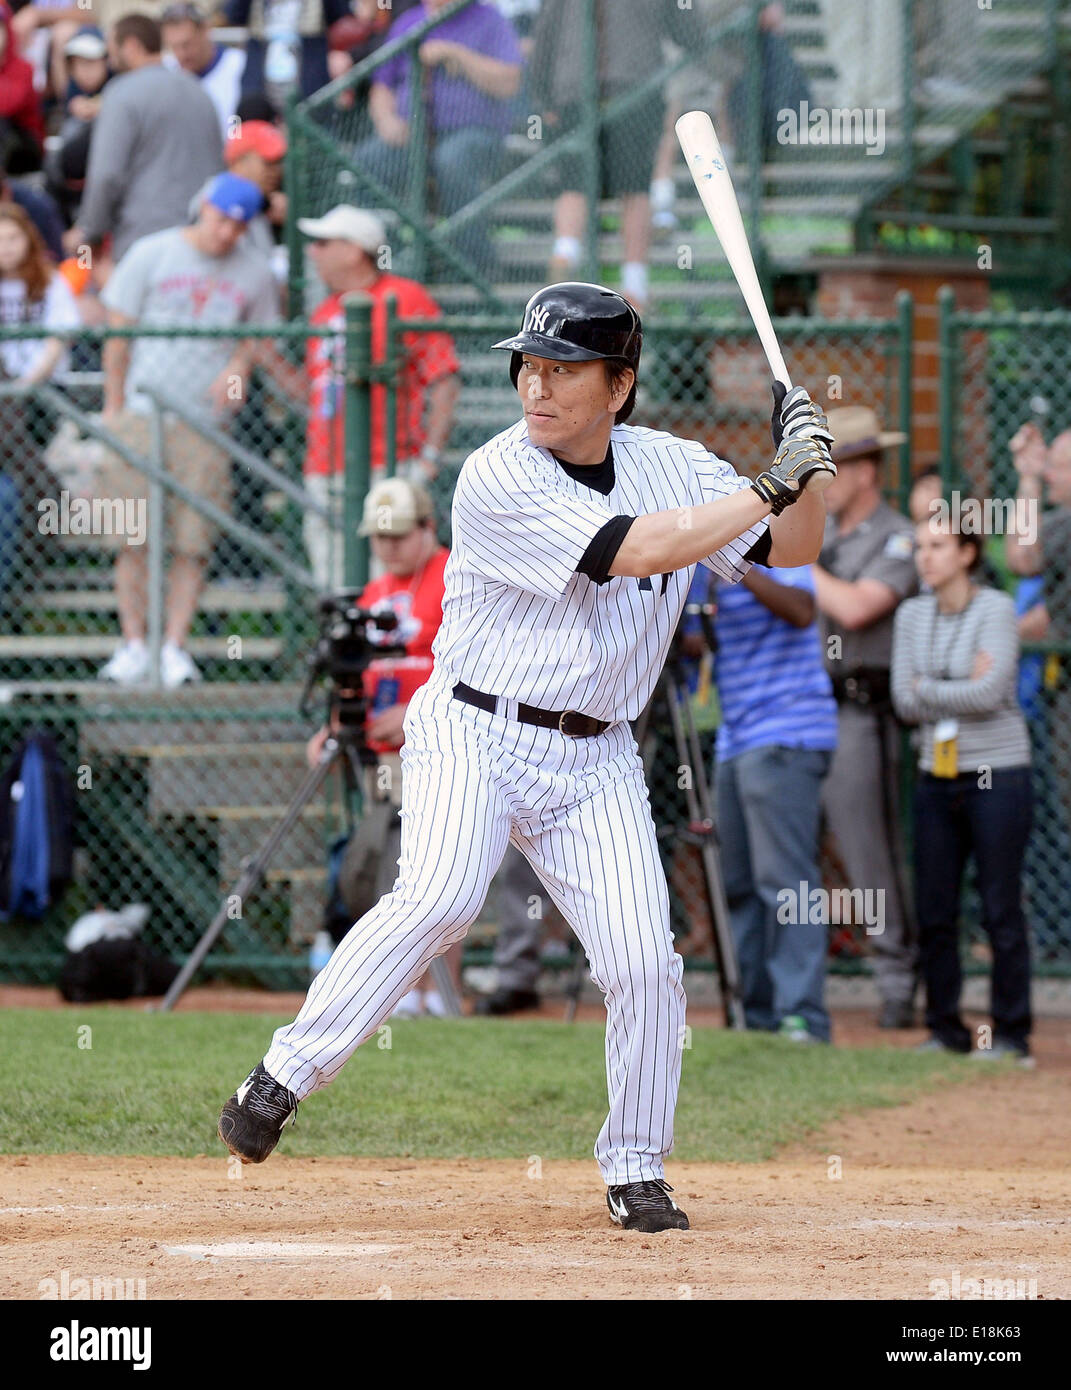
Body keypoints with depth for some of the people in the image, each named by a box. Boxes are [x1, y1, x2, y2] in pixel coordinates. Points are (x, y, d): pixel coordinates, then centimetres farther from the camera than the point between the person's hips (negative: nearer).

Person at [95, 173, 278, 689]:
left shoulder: (253, 273, 8)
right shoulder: (151, 255, 2)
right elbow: (118, 332, 6)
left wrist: (238, 368, -3)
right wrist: (113, 407, 4)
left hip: (207, 421, 1)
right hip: (142, 413, -1)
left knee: (193, 540, -5)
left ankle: (175, 646, 1)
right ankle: (133, 644, 4)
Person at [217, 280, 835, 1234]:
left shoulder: (671, 467, 4)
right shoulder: (498, 480, -15)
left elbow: (790, 550, 10)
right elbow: (637, 550, -23)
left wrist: (806, 471, -10)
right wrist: (771, 484, -18)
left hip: (594, 762, 5)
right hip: (473, 733, -4)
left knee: (645, 964, -7)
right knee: (440, 899, -29)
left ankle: (636, 1172, 10)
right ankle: (282, 1079, -20)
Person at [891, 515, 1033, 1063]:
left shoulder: (996, 609, -7)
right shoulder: (912, 616, 9)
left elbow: (990, 693, -18)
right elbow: (904, 702, 2)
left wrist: (927, 689, -8)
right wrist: (961, 688, -10)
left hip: (997, 775, -5)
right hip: (937, 776, 5)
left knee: (1001, 912, -6)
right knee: (934, 914, 3)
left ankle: (1011, 1034, 0)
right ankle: (945, 1031, 12)